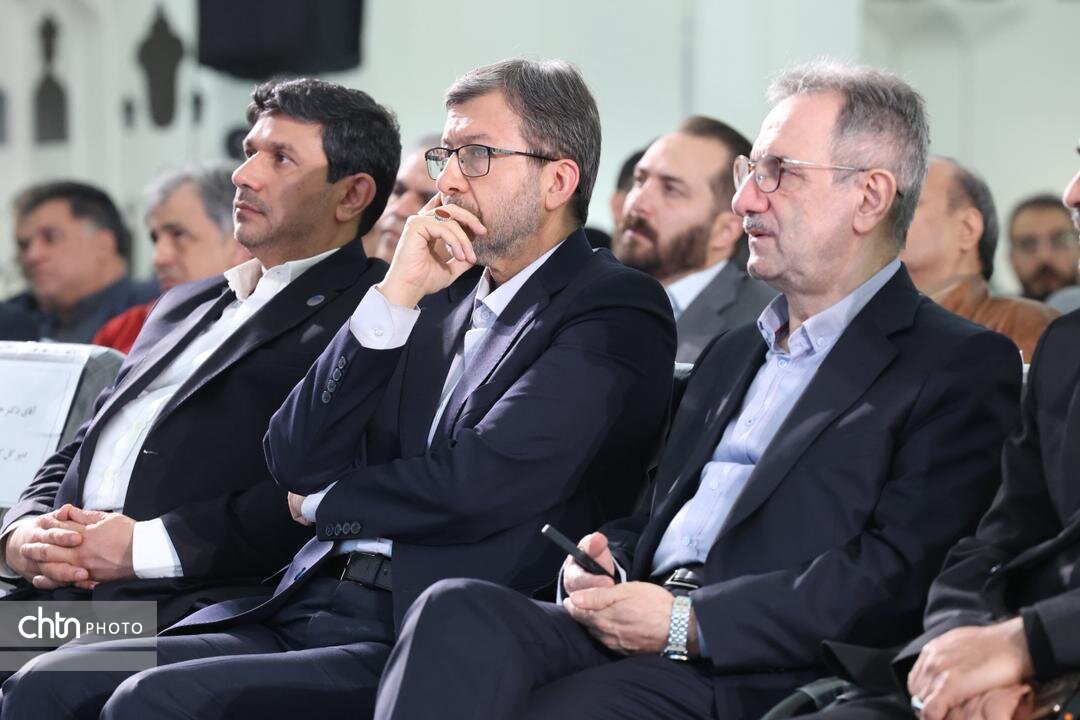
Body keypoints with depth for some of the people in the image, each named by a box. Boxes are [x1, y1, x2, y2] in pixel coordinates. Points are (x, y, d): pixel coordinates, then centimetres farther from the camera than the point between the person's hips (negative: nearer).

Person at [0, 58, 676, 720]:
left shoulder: (618, 313, -3)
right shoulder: (440, 300, 19)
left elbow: (478, 483, -14)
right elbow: (295, 463, 10)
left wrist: (326, 504, 5)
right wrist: (395, 297, 0)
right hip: (304, 610, 7)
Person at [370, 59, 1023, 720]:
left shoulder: (964, 367, 2)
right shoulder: (735, 352, 30)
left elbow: (894, 578, -10)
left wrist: (688, 622, -15)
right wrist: (598, 560, 3)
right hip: (632, 628, 7)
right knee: (457, 613, -26)